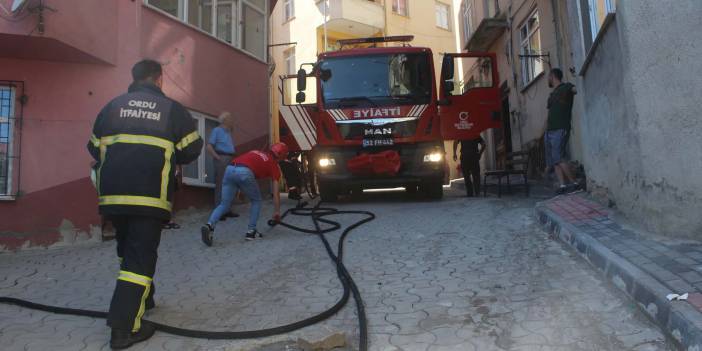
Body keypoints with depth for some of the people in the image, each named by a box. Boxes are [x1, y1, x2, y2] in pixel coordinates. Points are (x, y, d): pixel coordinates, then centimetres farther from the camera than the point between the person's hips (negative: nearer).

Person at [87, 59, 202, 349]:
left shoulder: (113, 106, 11)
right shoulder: (172, 109, 3)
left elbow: (95, 148, 15)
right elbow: (191, 150, 3)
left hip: (112, 194, 4)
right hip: (150, 197, -4)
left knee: (127, 249, 23)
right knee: (140, 257, 0)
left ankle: (140, 297, 39)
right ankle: (125, 328, -4)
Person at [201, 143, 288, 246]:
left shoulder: (257, 152, 37)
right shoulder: (274, 164, 21)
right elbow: (276, 192, 22)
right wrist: (277, 211, 31)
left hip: (230, 169, 5)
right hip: (244, 172, -5)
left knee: (224, 204, 13)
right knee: (256, 200, 21)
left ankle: (209, 225, -7)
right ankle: (251, 231, 19)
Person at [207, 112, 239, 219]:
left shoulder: (228, 132, 19)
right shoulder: (216, 130, -3)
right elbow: (209, 147, -12)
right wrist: (218, 158, -16)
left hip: (230, 160, 8)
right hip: (222, 159, -8)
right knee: (220, 185, -8)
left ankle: (227, 210, 19)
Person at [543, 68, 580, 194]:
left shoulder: (566, 87, 0)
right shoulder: (552, 94, 23)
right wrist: (545, 129, 16)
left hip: (560, 129, -8)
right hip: (550, 131, 8)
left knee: (558, 158, -17)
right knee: (553, 160, 1)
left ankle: (574, 183, -10)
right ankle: (562, 185, 0)